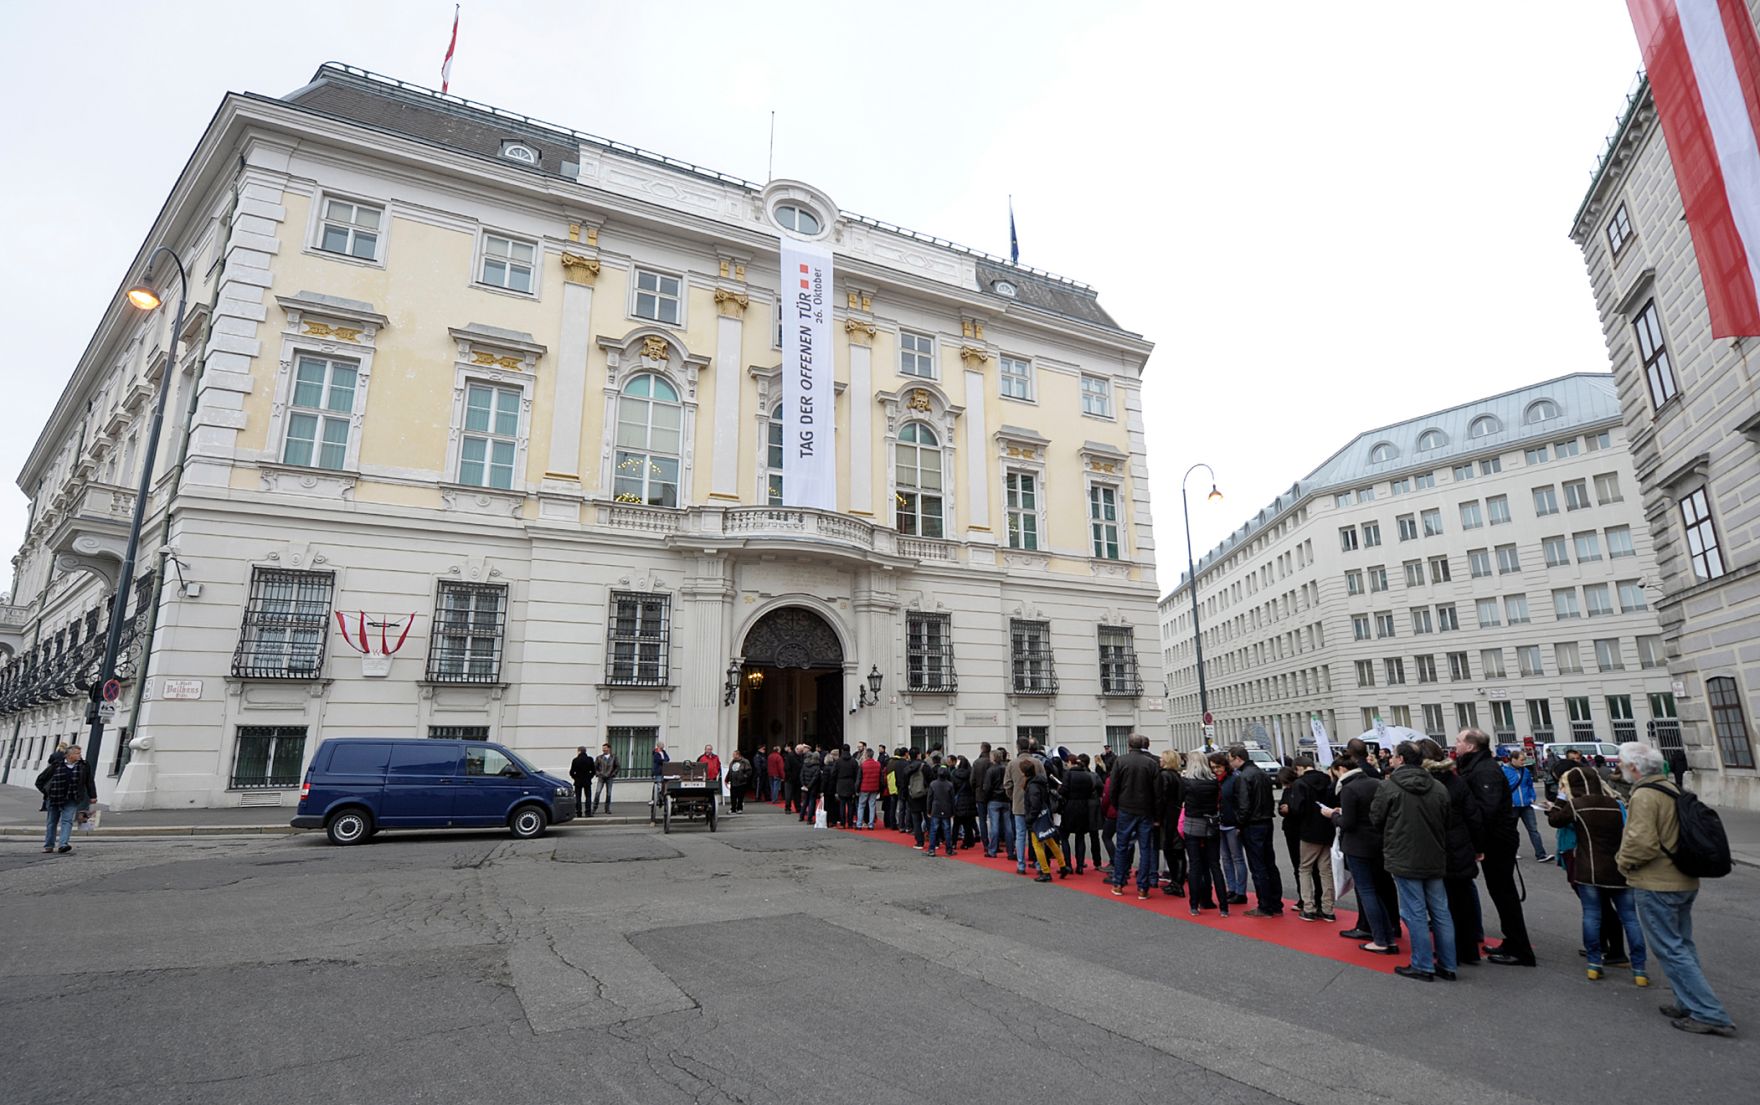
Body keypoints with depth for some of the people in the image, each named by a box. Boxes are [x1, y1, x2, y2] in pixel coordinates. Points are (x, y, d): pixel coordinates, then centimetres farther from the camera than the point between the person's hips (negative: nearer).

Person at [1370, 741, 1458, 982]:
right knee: (1440, 911, 13)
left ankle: (1423, 966, 9)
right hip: (1435, 859, 5)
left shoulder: (1387, 786, -14)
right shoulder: (1439, 787, 2)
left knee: (1415, 914, 2)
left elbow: (1375, 819, -6)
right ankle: (1447, 965, 21)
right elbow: (1447, 822, 9)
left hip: (1404, 860, -5)